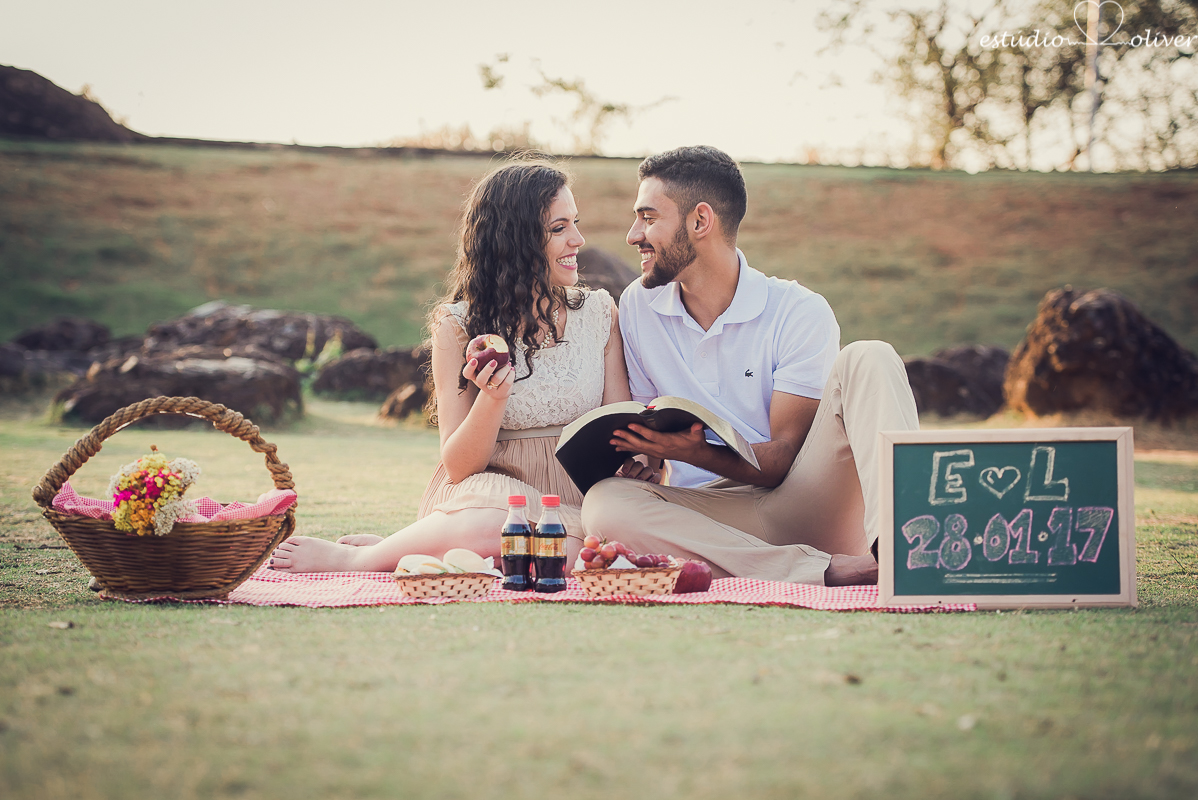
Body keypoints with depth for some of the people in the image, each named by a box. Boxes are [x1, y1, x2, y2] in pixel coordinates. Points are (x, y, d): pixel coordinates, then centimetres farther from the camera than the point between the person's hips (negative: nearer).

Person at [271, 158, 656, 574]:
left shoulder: (600, 314, 8)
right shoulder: (458, 327, -2)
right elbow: (458, 466, -3)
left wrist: (639, 460, -16)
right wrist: (494, 398, -22)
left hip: (575, 503, 3)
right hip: (487, 490, -3)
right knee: (490, 525, -41)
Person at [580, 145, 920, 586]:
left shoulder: (800, 313, -3)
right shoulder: (637, 307, 9)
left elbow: (783, 458, -8)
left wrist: (696, 453, -27)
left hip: (801, 502, -1)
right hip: (710, 513, 2)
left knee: (867, 359, -21)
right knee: (604, 503, -31)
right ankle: (829, 572, -38)